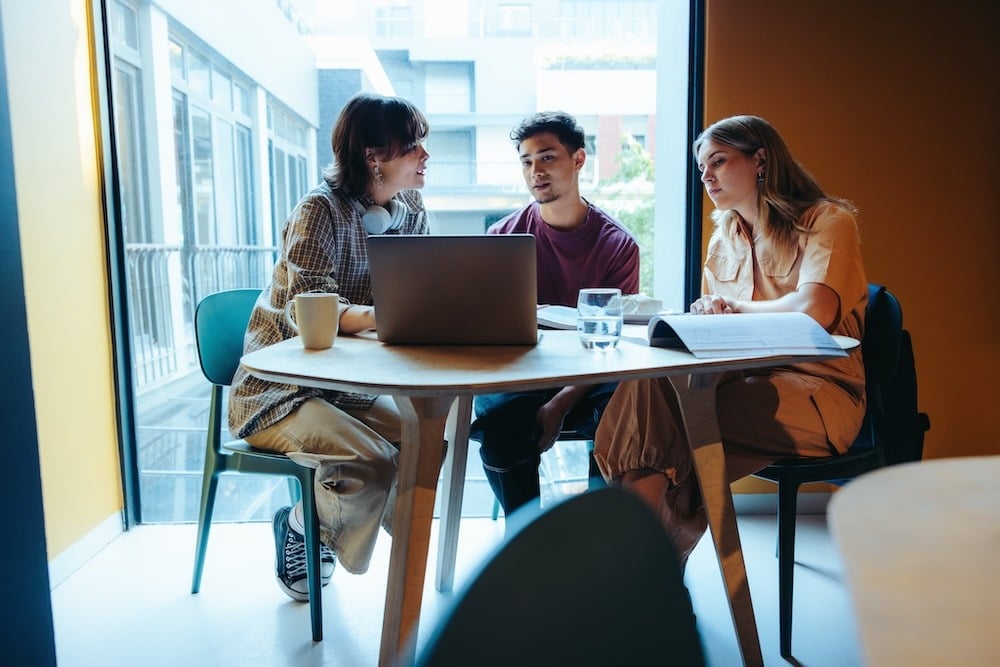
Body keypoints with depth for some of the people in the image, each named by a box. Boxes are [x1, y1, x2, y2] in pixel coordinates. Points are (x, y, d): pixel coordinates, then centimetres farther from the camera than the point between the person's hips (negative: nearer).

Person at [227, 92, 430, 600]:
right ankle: (300, 526, 8)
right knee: (371, 462, -27)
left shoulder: (410, 211, 5)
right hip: (279, 392, -7)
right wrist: (378, 317, -46)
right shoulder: (321, 210, -17)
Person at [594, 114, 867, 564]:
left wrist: (733, 306, -7)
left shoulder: (826, 221, -3)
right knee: (649, 385, -25)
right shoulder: (724, 240, 19)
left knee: (663, 409, -29)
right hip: (749, 380, 6)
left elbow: (815, 311, -22)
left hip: (817, 392, -6)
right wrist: (704, 316, -5)